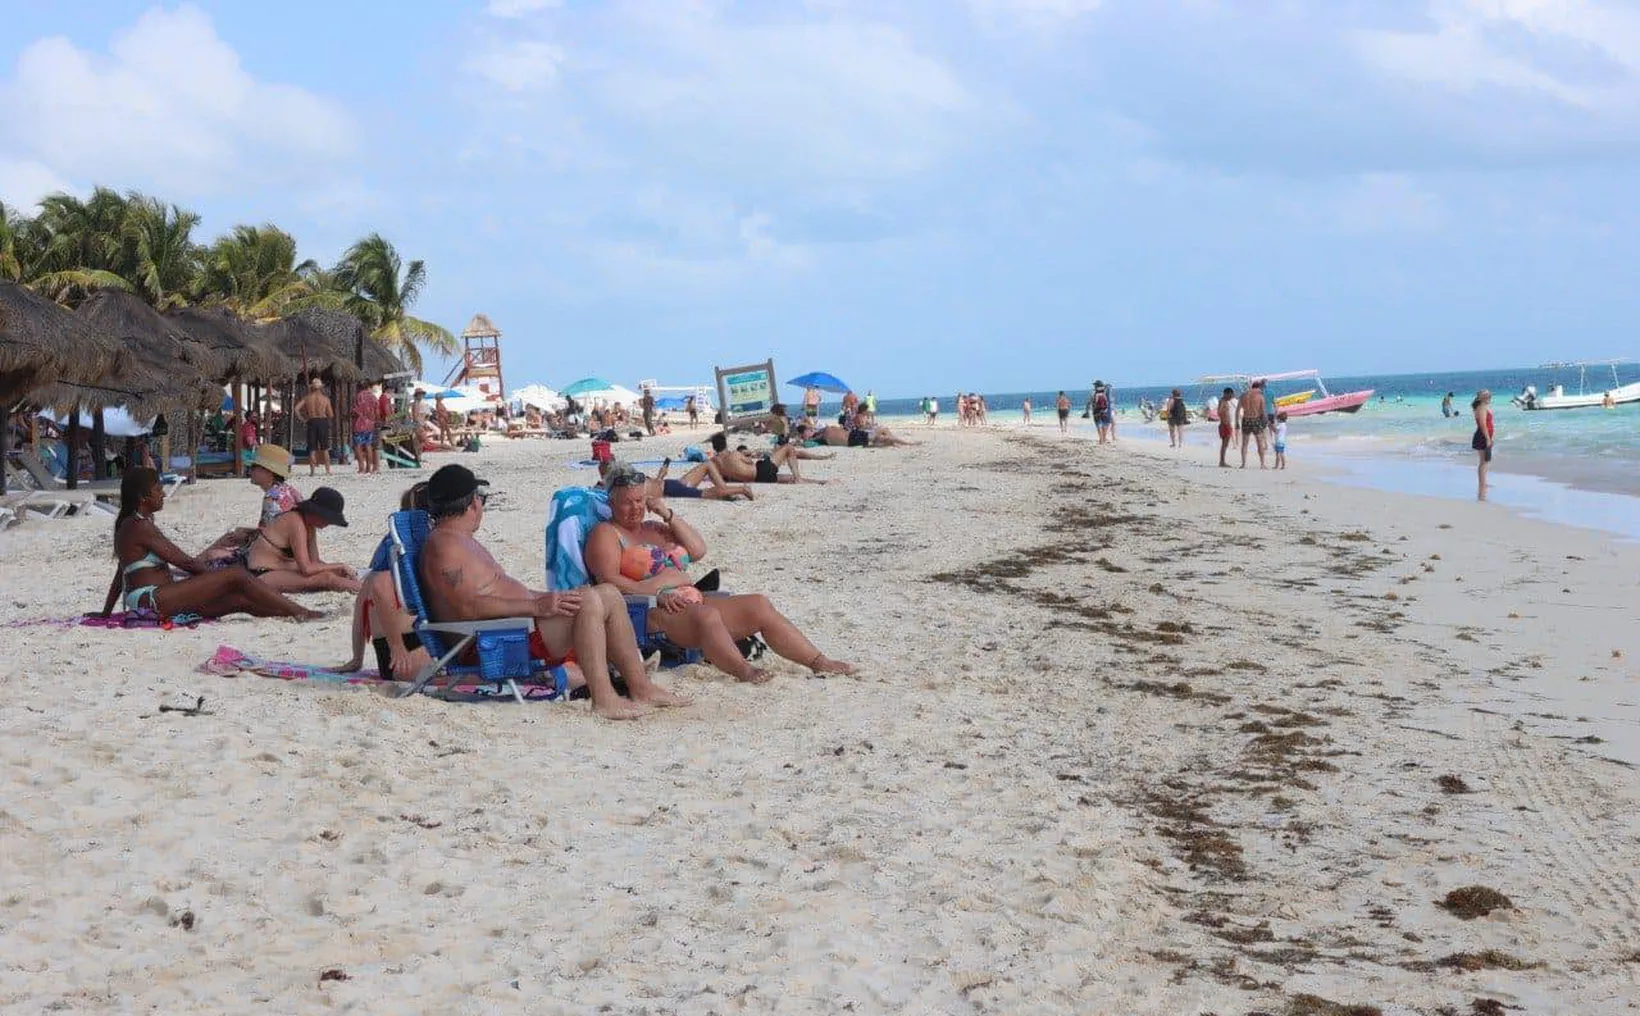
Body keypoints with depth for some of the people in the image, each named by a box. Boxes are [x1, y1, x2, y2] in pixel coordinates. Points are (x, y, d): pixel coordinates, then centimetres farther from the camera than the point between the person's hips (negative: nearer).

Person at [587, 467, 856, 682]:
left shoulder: (655, 529, 27)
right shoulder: (606, 533, 5)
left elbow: (699, 551, 18)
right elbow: (609, 580, -12)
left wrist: (669, 516, 9)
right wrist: (656, 594, -22)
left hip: (691, 601, 8)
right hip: (651, 613, -8)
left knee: (759, 606, -4)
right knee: (706, 614, -39)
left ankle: (819, 662, -7)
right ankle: (743, 670, -61)